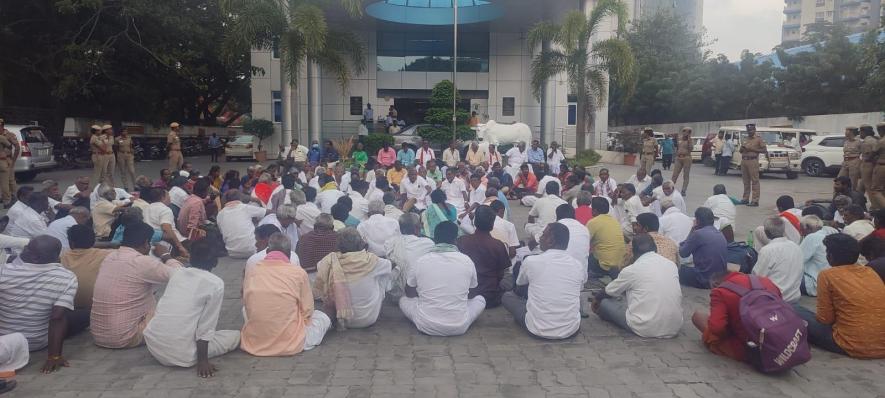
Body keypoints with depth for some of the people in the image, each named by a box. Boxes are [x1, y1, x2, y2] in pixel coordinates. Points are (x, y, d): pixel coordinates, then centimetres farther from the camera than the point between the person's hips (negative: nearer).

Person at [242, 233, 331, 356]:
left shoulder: (251, 271, -1)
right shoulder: (299, 273, -10)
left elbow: (247, 306, 9)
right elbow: (307, 311, -4)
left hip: (253, 343, 1)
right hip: (290, 345, 0)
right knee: (323, 318, 24)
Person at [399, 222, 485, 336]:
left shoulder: (420, 262, -5)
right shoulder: (467, 261, -5)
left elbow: (409, 293, 12)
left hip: (426, 326, 0)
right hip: (460, 327, 1)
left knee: (403, 300, 25)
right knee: (480, 299, 26)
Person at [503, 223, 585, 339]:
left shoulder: (530, 261, -12)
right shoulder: (579, 266, -5)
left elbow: (519, 286, 10)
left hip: (537, 330, -3)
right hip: (571, 330, 4)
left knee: (507, 296, 18)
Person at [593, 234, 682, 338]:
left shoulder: (631, 270, -6)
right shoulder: (671, 264, 7)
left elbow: (608, 292, 11)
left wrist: (596, 300, 35)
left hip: (646, 329, -5)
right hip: (675, 328, 5)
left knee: (605, 302, 12)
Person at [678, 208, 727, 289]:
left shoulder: (698, 233, -15)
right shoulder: (720, 234, 8)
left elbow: (683, 253, -7)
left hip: (706, 278, -7)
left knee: (680, 271, 13)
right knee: (686, 269, 24)